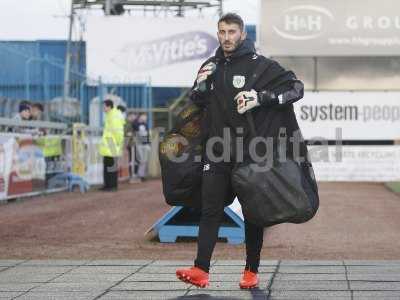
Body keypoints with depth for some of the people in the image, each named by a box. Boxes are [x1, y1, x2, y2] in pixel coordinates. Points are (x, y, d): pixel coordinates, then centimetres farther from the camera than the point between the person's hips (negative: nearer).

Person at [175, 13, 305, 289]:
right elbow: (197, 103, 23)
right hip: (217, 151, 4)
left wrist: (262, 97, -22)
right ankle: (201, 270, -7)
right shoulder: (211, 67, 12)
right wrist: (200, 87, 0)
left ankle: (252, 271, 14)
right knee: (210, 210, -4)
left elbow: (296, 87, -8)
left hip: (250, 151, -4)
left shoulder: (259, 65, -5)